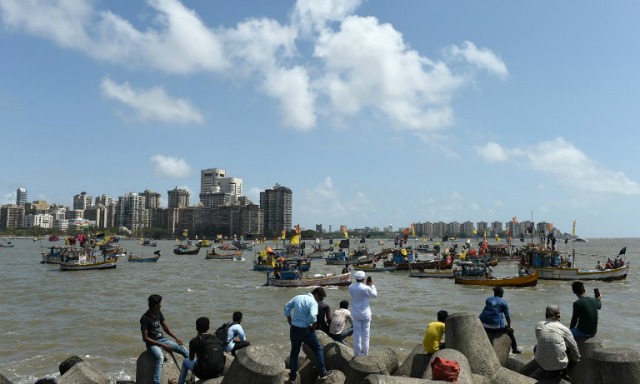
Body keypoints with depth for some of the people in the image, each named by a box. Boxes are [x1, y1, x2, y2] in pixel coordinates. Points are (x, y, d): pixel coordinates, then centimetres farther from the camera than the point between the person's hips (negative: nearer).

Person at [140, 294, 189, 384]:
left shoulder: (158, 313, 4)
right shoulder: (145, 319, -18)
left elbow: (165, 327, 15)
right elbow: (145, 338, -19)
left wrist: (176, 338, 2)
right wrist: (162, 345, -22)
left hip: (162, 339, 7)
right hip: (152, 343, -7)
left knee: (184, 349, -5)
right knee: (160, 357, -38)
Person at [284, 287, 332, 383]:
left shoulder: (297, 297, 5)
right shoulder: (313, 302, -16)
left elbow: (287, 307, 10)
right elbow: (313, 316, -30)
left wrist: (289, 319, 14)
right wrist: (314, 325, -12)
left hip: (294, 329, 6)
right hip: (306, 330, -6)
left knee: (294, 352, 18)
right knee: (318, 349, 14)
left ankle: (292, 377, 24)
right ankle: (322, 373, 18)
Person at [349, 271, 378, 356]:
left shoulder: (351, 287, -7)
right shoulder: (366, 288, -18)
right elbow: (375, 295, 0)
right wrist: (372, 285, 10)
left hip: (356, 314, 3)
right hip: (366, 314, -2)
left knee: (357, 335, 9)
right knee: (365, 335, 10)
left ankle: (357, 354, 14)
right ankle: (365, 354, 17)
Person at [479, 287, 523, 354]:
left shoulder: (488, 300, 13)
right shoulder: (503, 302, 2)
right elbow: (507, 316, 4)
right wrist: (509, 327, 21)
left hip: (484, 326, 4)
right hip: (496, 327, -4)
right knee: (510, 330, 24)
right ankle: (515, 349, 32)